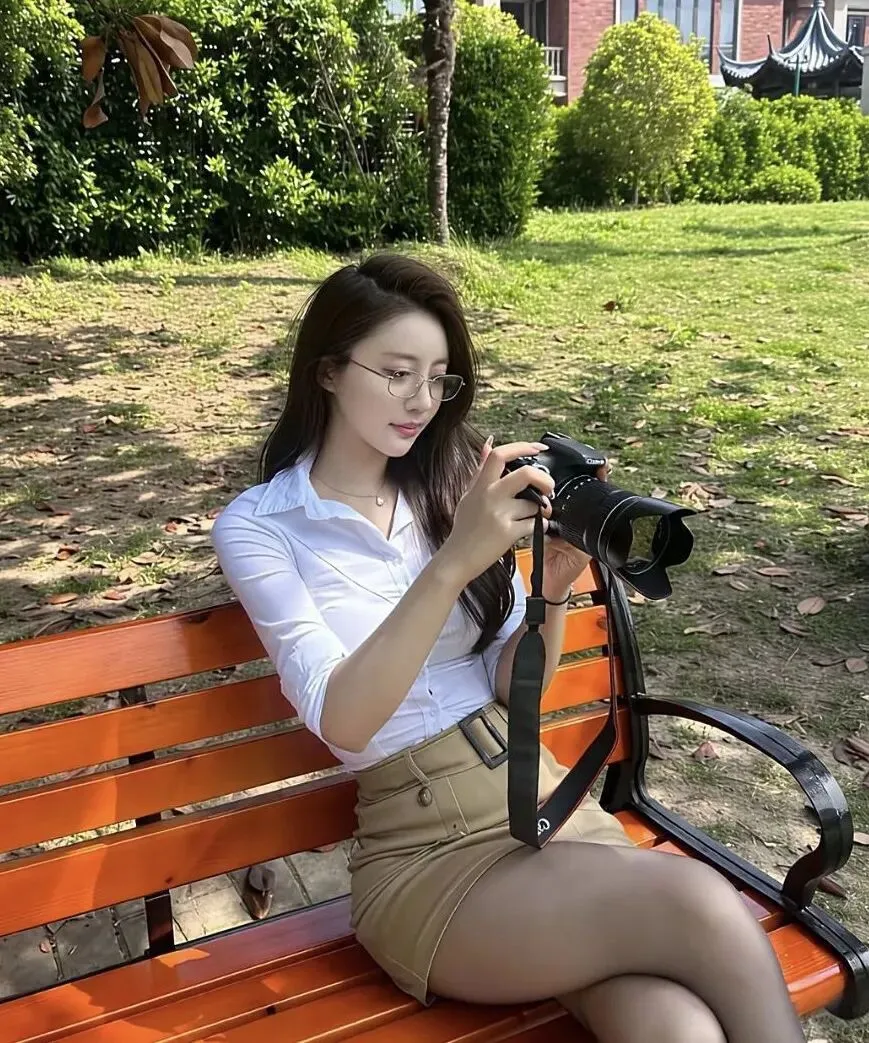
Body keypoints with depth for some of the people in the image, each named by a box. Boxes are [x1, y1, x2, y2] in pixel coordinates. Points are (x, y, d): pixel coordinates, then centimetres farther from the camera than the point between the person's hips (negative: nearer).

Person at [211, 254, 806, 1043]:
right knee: (702, 910, -25)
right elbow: (341, 723, -17)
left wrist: (552, 591, -14)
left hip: (545, 794, 4)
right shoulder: (257, 527, -4)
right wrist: (452, 564, -28)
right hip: (424, 850, -3)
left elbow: (512, 690, 6)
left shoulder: (450, 483, 6)